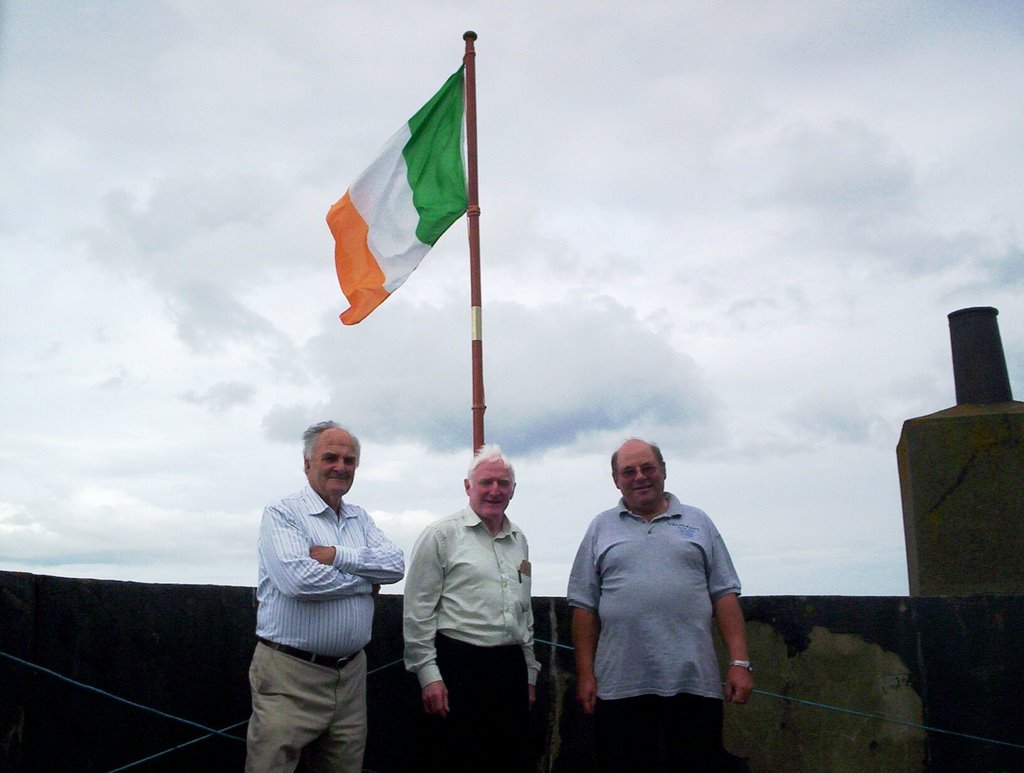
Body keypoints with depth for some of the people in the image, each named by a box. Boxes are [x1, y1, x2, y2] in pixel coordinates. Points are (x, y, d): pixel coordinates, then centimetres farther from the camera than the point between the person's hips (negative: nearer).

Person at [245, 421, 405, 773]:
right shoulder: (281, 513, -5)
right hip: (290, 674, -6)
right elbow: (299, 579, -21)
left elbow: (396, 565, -2)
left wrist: (338, 556, -15)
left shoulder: (360, 518, 14)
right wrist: (364, 581, -8)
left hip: (351, 673, 6)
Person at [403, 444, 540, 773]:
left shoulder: (519, 540, 14)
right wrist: (428, 674, -11)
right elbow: (418, 613, -7)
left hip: (511, 667, 6)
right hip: (459, 666, -6)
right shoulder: (442, 535, -5)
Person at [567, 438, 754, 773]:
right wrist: (585, 673, 1)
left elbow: (725, 595, 7)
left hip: (695, 683, 0)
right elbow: (584, 606, 7)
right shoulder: (600, 528, 10)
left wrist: (739, 662, -1)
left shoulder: (697, 522, 11)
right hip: (620, 687, 0)